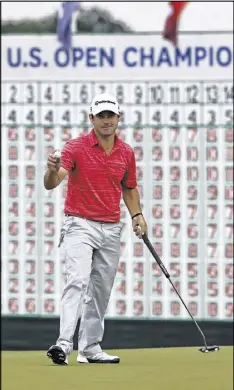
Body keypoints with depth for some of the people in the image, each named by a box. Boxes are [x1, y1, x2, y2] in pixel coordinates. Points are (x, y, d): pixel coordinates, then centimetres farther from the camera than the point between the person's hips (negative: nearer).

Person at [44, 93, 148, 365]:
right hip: (80, 226, -5)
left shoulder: (126, 153, 7)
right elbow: (51, 184, -19)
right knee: (77, 281, -22)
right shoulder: (75, 147, -8)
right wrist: (53, 170, -42)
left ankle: (90, 348, 17)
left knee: (101, 290, 9)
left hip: (111, 230, 5)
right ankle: (64, 344, -31)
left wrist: (137, 215, 6)